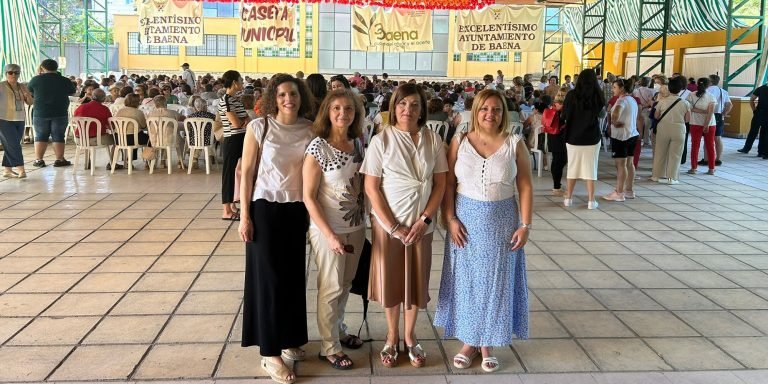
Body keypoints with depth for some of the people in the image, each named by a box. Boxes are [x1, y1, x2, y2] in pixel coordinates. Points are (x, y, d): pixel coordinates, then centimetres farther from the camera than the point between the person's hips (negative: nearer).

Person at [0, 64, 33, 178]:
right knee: (13, 144, -10)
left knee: (10, 146, 9)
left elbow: (30, 103, 12)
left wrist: (28, 96, -8)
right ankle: (20, 168, -10)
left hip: (19, 120, 5)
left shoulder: (22, 87, 10)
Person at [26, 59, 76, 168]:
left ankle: (38, 160, 10)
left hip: (40, 113, 1)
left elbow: (29, 91, 14)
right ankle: (59, 160, 5)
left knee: (40, 136, 9)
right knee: (58, 137, 5)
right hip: (60, 113, -1)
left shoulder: (36, 80, -4)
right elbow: (72, 92, 12)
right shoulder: (65, 81, -5)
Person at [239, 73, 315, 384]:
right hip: (266, 208, -4)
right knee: (268, 277, 2)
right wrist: (244, 215, -8)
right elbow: (247, 172, -6)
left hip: (298, 210, 4)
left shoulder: (310, 130, 0)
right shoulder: (259, 127, -8)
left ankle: (288, 340, 29)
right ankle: (270, 352, 11)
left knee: (294, 276, 12)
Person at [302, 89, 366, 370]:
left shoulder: (358, 144, 1)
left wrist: (364, 217, 5)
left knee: (346, 284, 19)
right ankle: (329, 346, 22)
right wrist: (329, 235, -20)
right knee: (331, 288, 6)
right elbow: (308, 197, -16)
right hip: (328, 229, -5)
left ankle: (339, 330, 40)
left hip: (356, 227, 6)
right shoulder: (318, 148, -17)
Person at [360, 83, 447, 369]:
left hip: (421, 224, 2)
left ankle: (410, 337, 32)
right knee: (390, 281, 10)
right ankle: (392, 337, 31)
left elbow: (440, 184, 1)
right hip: (387, 223, -2)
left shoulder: (433, 140, -1)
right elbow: (371, 187, -9)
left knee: (416, 280, 12)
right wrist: (393, 226, -13)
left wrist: (425, 220, -9)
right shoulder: (381, 140, -7)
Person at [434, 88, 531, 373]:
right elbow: (448, 184, -1)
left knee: (495, 280, 8)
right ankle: (469, 340, 24)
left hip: (501, 221, 0)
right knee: (466, 280, 8)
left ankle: (488, 343, 24)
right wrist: (451, 219, -10)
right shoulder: (460, 142, -1)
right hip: (466, 218, 1)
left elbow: (525, 187, -1)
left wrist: (525, 225, -6)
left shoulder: (515, 144, -2)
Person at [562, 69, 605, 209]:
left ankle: (568, 198, 17)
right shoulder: (598, 95, -6)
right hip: (592, 137, 0)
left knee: (573, 167, 12)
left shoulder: (572, 95, -7)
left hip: (573, 137, 0)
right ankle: (591, 200, 8)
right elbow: (601, 113, 9)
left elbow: (564, 116, 0)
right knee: (590, 168, 6)